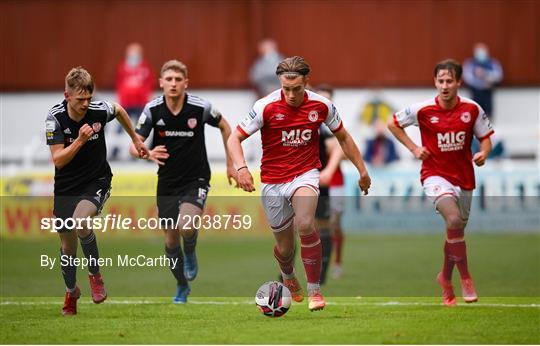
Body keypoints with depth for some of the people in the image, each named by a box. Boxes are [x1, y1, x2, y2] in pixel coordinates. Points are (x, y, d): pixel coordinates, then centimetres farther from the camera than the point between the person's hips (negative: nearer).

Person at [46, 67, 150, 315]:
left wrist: (135, 140, 20)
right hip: (66, 187, 2)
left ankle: (95, 273, -7)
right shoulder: (55, 118, -17)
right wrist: (80, 140, -33)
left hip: (96, 182, -2)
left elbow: (119, 110, 11)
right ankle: (71, 292, 37)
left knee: (81, 221, -30)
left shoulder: (99, 110, -15)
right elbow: (58, 159, -20)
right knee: (68, 244, 11)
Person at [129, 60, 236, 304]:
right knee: (171, 240, 8)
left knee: (186, 226, -28)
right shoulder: (152, 110, -10)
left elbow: (225, 127, 5)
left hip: (196, 180, -3)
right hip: (167, 183, 3)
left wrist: (230, 164, 7)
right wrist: (148, 153, -31)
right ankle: (182, 287, 32)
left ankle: (190, 254, 7)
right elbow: (133, 147, -8)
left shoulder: (200, 107, -14)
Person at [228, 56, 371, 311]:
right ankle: (288, 277, 46)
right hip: (272, 182, 0)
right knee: (284, 247, 8)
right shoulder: (266, 106, -14)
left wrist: (362, 170, 11)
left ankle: (314, 290, -17)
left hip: (305, 174, 0)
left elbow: (343, 137, 11)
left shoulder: (321, 105, -7)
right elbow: (234, 138, -12)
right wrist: (241, 168, -29)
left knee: (305, 225, -30)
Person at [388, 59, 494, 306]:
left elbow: (485, 137, 7)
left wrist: (484, 153, -14)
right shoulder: (423, 110, -9)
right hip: (435, 174, -3)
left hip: (463, 177, 3)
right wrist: (413, 148, -3)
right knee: (454, 221, -27)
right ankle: (465, 277, -15)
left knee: (456, 232, 13)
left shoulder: (472, 109, -5)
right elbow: (393, 124, 6)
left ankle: (446, 278, 38)